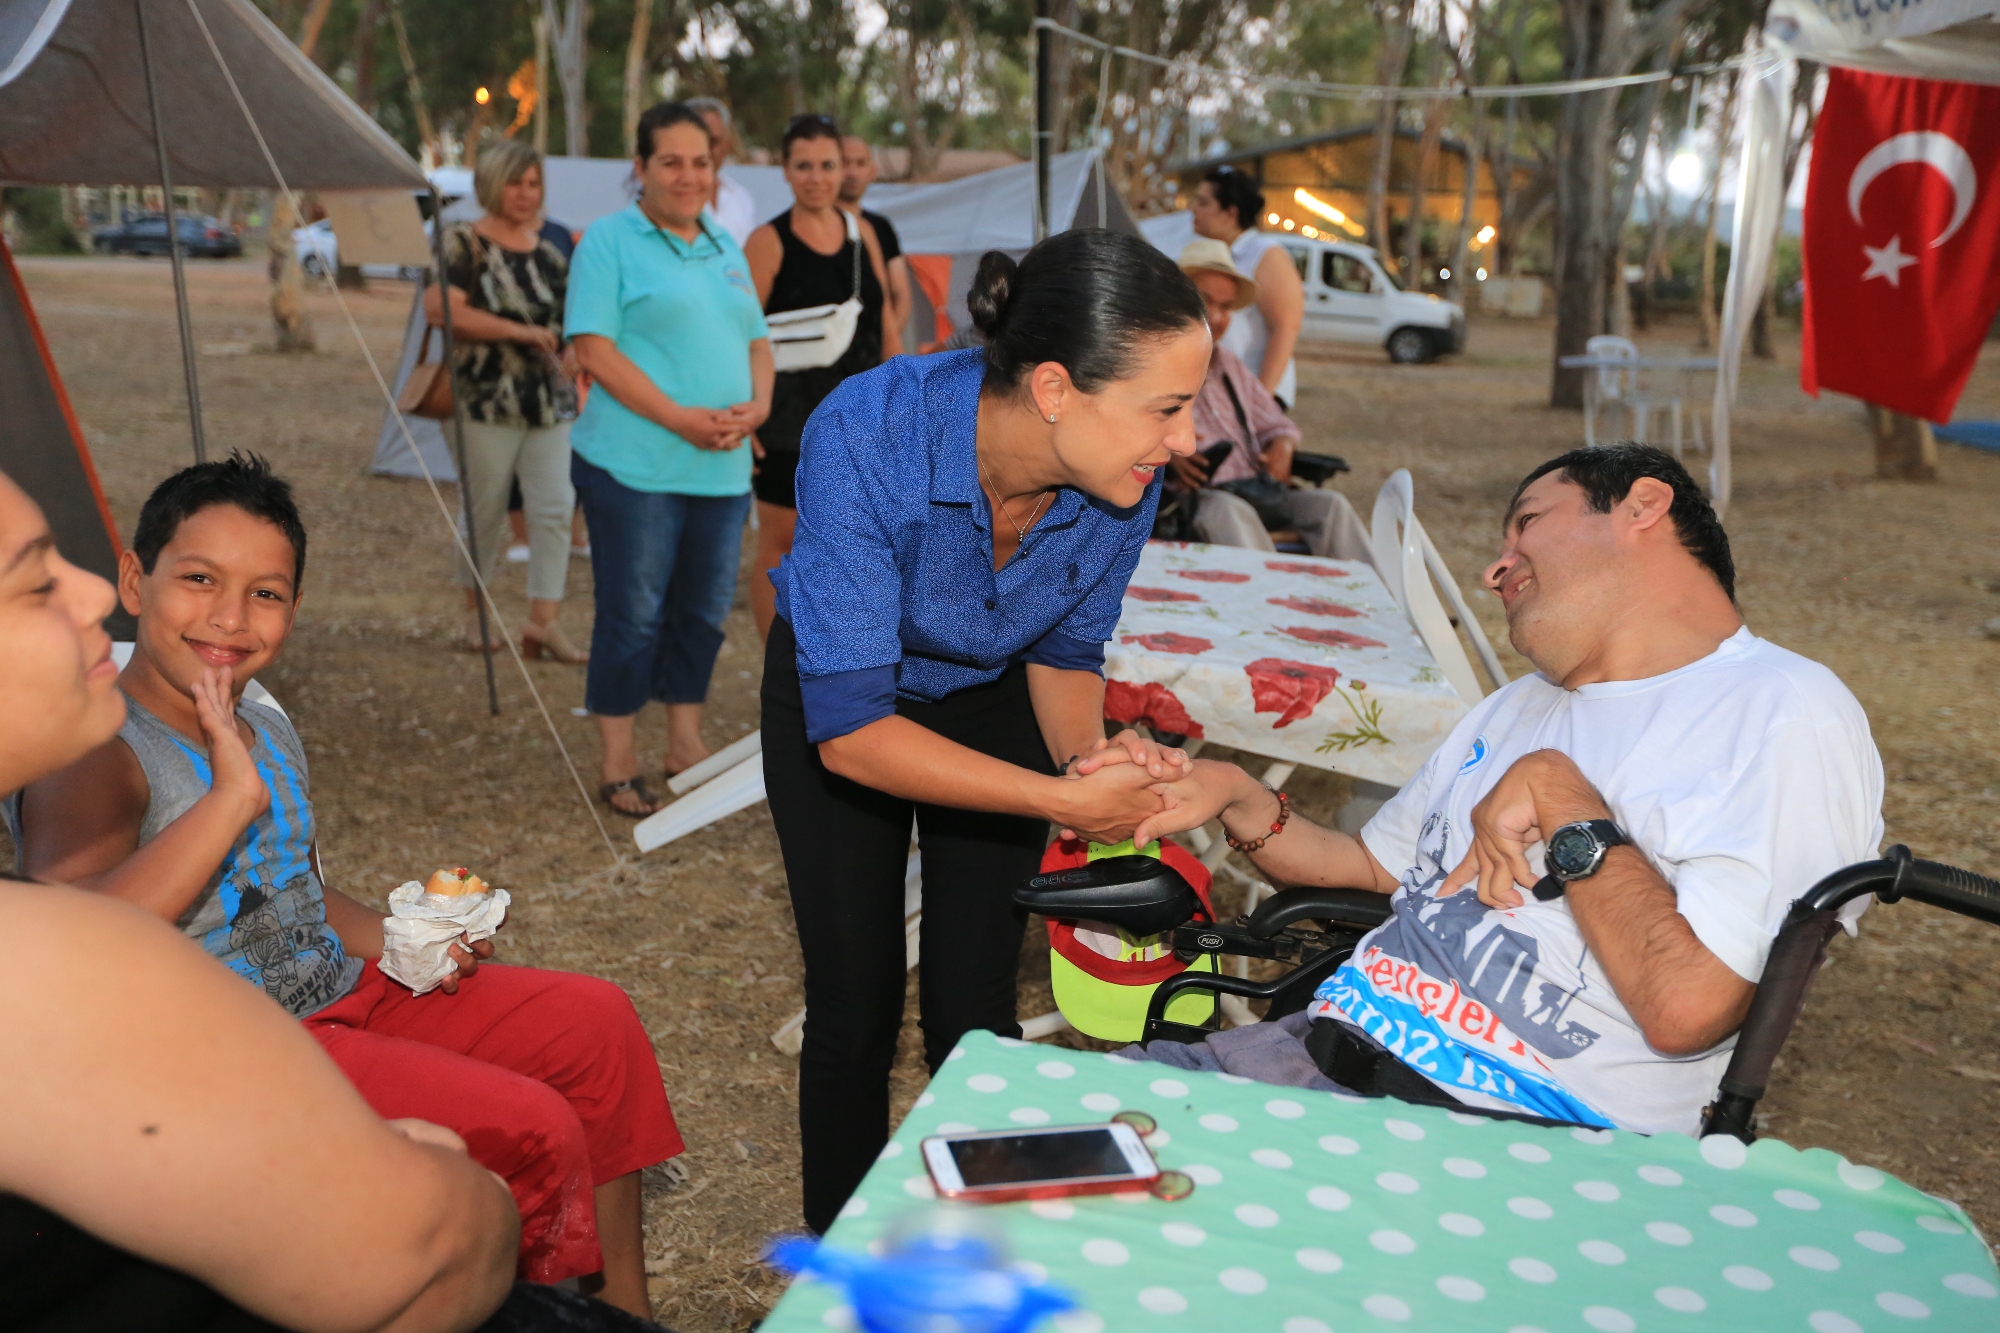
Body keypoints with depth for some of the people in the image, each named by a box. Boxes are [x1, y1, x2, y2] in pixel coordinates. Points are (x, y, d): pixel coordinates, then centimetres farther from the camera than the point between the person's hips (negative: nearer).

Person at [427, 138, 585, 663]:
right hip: (488, 400, -4)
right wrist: (519, 332, -20)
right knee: (485, 511, 6)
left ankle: (543, 621, 0)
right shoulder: (464, 243, -4)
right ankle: (475, 611, 25)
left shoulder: (550, 247, 12)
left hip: (551, 402, 4)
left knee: (554, 509, -4)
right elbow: (440, 307, -19)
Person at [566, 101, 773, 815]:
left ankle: (685, 743, 29)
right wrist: (681, 420, -19)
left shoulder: (727, 248, 16)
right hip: (635, 464, -6)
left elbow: (758, 342, 17)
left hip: (723, 467, 6)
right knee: (632, 616, 1)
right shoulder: (608, 240, -4)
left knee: (703, 612, 14)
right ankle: (618, 764, 14)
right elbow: (595, 351, -12)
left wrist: (756, 407, -5)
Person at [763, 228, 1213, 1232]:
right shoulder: (867, 436, -39)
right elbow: (850, 727, -36)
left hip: (991, 700, 3)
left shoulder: (1123, 483, -26)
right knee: (854, 1010, 2)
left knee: (973, 1014, 0)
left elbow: (1066, 649, -6)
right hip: (832, 697, -2)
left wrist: (1085, 755, -26)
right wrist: (1066, 801, -38)